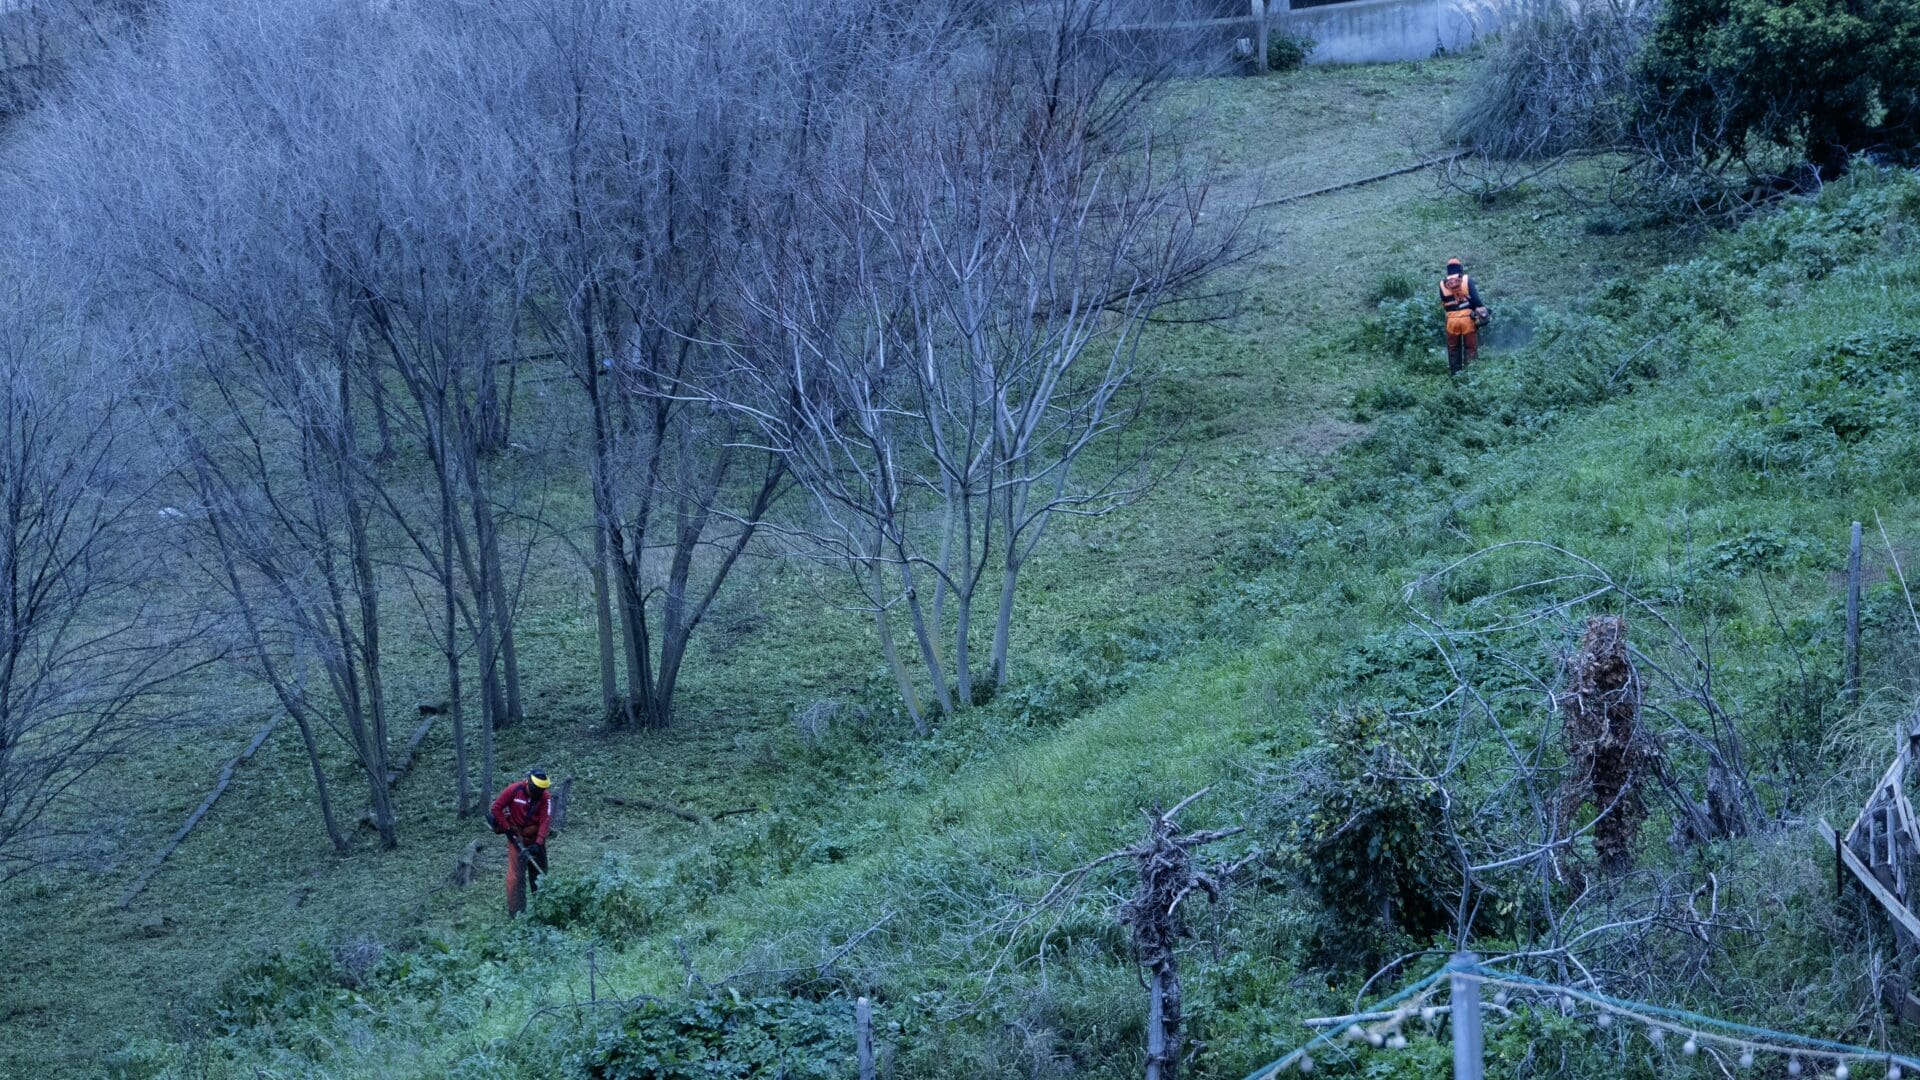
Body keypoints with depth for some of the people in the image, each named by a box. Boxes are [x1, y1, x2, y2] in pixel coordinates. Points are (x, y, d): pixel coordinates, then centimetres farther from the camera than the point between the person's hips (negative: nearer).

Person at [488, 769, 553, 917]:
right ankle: (516, 912, -10)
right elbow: (496, 808, -9)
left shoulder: (546, 797, -10)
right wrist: (507, 829, -12)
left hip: (536, 837, 3)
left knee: (539, 873, 12)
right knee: (516, 875, -10)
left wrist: (538, 844, -26)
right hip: (517, 836, -3)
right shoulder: (514, 790, -16)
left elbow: (545, 821, -17)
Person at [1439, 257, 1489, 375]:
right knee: (1470, 348, 6)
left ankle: (1454, 373, 15)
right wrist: (1480, 312, -2)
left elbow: (1443, 304, 8)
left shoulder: (1442, 284, 5)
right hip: (1467, 318, -2)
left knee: (1453, 349, 15)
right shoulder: (1467, 280, -1)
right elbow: (1475, 298, -7)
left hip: (1451, 320, 2)